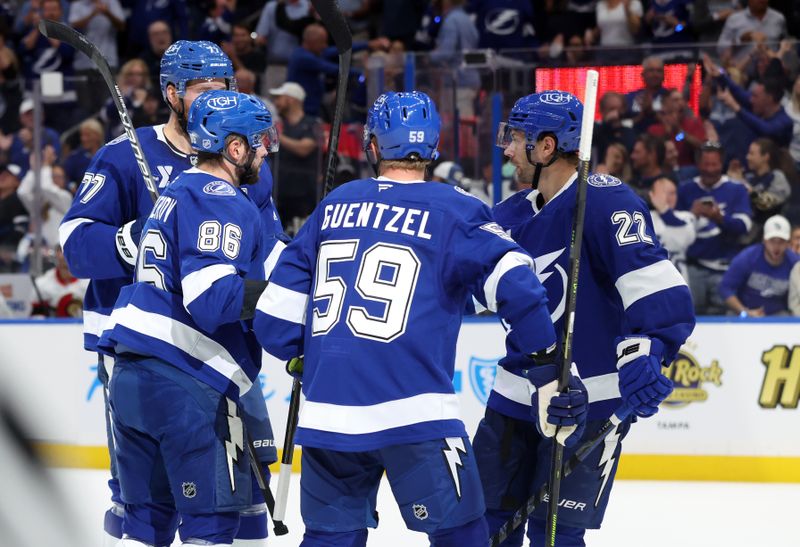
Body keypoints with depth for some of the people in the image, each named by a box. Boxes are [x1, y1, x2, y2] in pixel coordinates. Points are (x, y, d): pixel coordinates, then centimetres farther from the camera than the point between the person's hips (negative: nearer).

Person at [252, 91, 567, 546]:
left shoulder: (335, 205, 12)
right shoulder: (454, 210, -1)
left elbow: (277, 316, 14)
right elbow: (512, 282, -15)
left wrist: (305, 355, 32)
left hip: (327, 409, 5)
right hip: (413, 408, -5)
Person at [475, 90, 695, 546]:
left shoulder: (604, 202, -17)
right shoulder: (512, 214, 7)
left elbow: (657, 285, -28)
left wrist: (643, 353, -41)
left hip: (589, 401, -8)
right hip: (518, 394, 8)